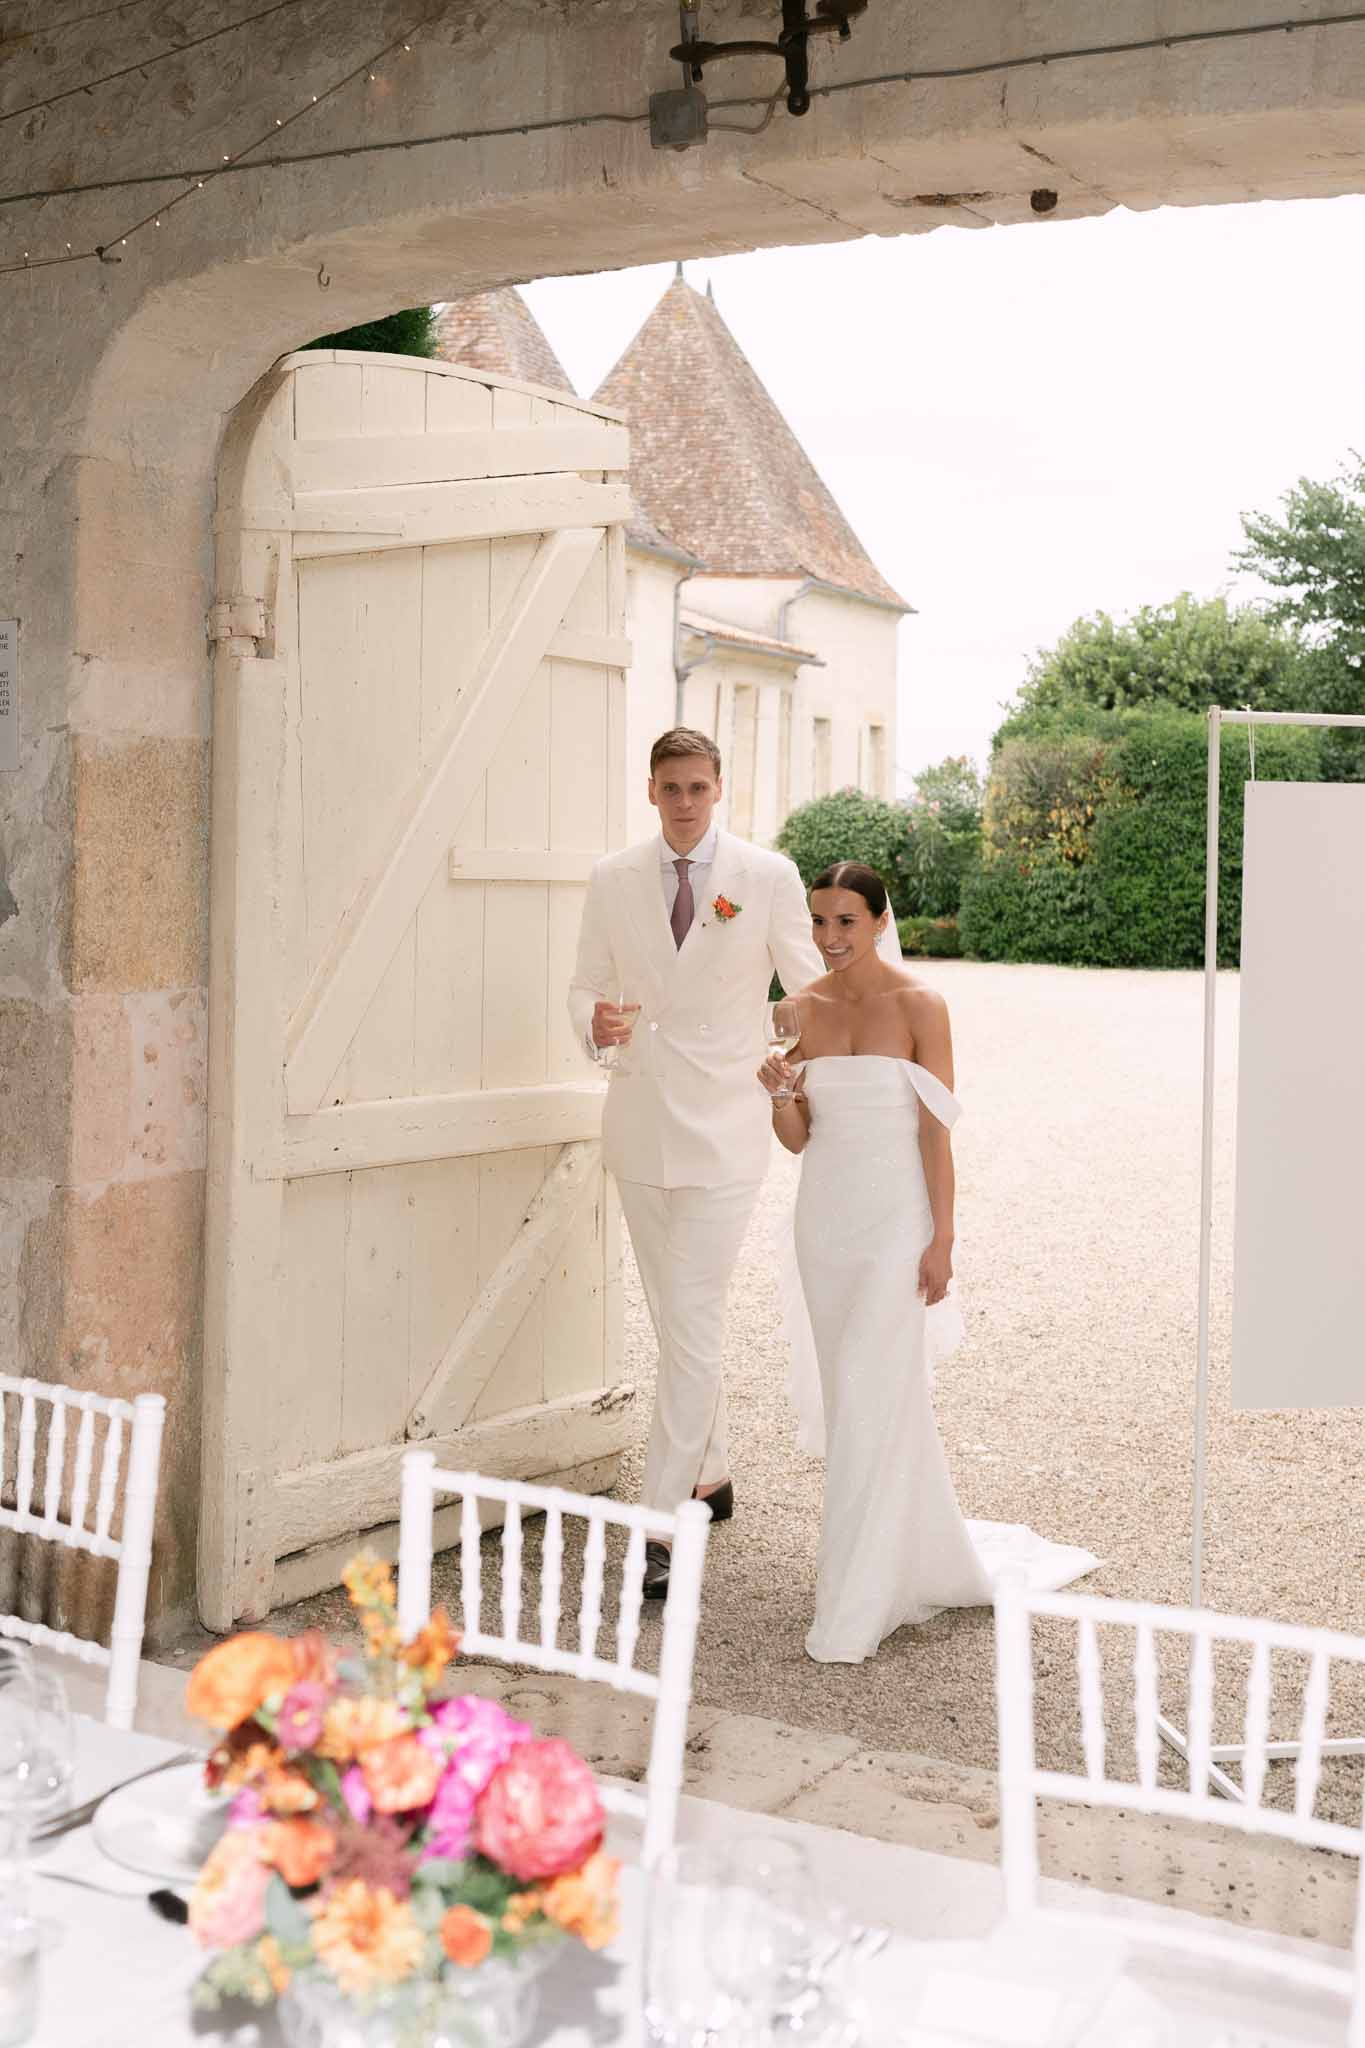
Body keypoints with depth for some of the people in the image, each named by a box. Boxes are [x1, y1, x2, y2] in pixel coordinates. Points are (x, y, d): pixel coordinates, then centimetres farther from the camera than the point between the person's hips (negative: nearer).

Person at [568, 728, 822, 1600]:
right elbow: (587, 984, 9)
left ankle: (659, 1524, -6)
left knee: (693, 1327, -10)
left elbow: (813, 989, 6)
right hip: (640, 1124, 4)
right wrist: (597, 1022, -13)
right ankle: (711, 1471, 35)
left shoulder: (769, 878, -4)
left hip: (723, 1127, -4)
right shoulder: (614, 879, 4)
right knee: (679, 1320, 17)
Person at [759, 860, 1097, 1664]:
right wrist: (780, 1092, -13)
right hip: (825, 1213, 6)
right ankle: (931, 1558, 32)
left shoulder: (919, 1005, -9)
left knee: (870, 1401, -8)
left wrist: (942, 1240, -12)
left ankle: (857, 1608, 1)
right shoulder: (805, 1008, 5)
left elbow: (937, 1130, -9)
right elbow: (797, 1137, 8)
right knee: (854, 1396, 12)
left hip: (895, 1215, -6)